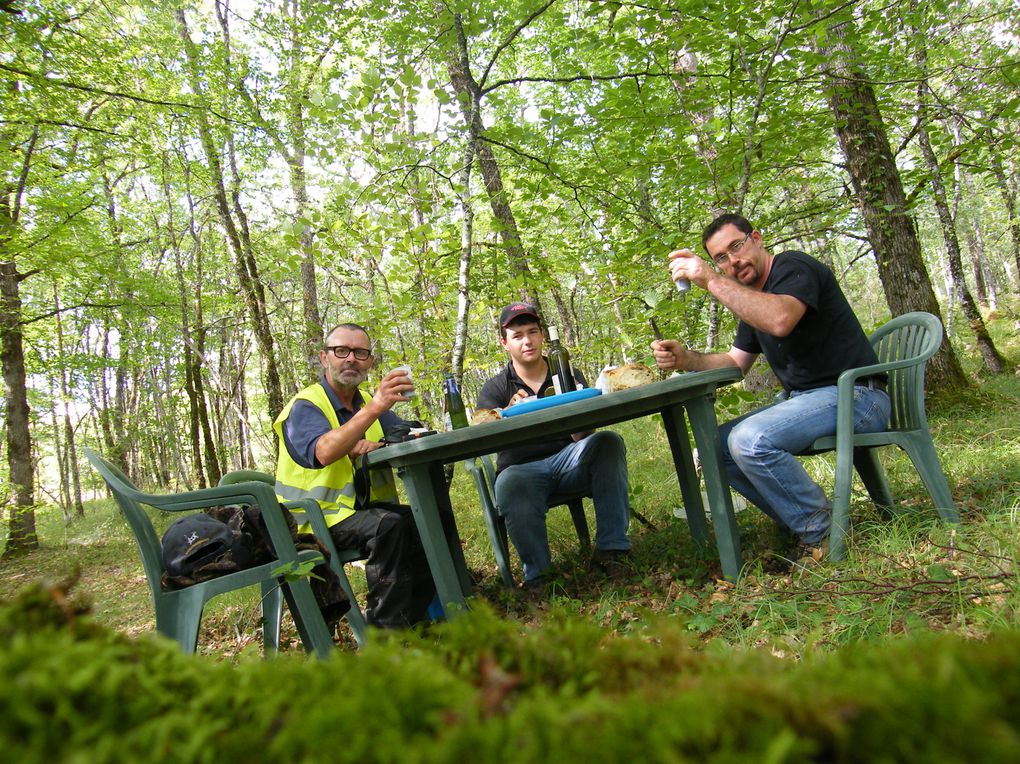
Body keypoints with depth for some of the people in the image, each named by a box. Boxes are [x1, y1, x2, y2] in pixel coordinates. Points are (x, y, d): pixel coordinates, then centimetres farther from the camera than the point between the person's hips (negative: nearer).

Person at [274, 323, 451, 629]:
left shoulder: (367, 402, 14)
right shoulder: (304, 406, -9)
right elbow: (323, 453, -31)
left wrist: (379, 446, -16)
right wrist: (375, 407, -42)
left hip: (366, 509, 7)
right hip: (320, 520, -6)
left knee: (438, 514, -16)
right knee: (389, 523, -33)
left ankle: (413, 613, -8)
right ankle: (385, 627, -20)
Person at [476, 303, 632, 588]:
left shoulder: (568, 376, 11)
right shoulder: (495, 388, 7)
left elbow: (579, 437, 1)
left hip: (567, 460, 2)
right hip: (522, 468, -2)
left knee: (608, 442, -27)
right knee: (510, 486, -37)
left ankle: (611, 548, -23)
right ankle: (537, 574, -18)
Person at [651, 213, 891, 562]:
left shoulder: (794, 267, -11)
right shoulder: (752, 298, 16)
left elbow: (780, 320, -33)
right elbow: (735, 362, 15)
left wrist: (711, 282, -31)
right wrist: (687, 359, -3)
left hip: (853, 395, -9)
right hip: (803, 398, 10)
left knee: (751, 439, -31)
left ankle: (821, 528, -8)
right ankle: (801, 521, 4)